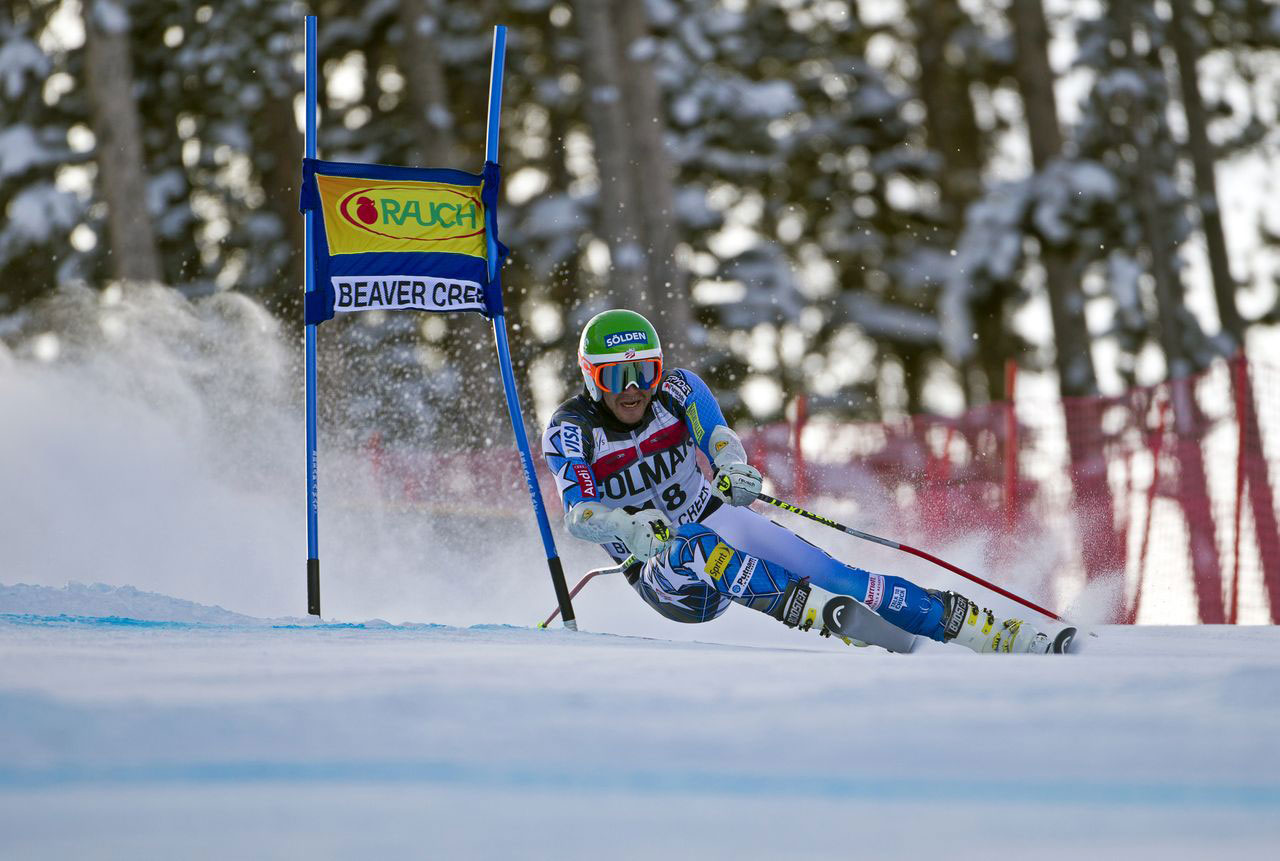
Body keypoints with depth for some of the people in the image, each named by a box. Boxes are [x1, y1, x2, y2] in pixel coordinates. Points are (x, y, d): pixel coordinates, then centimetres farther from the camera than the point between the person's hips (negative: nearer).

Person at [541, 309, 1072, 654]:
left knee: (830, 576, -16)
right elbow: (578, 516, -24)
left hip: (718, 521, 3)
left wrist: (734, 469, -46)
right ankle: (838, 621, -51)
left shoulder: (676, 390, -5)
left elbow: (717, 435, -23)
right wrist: (629, 525, -45)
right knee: (693, 550, -37)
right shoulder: (570, 432, -12)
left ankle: (999, 634, -18)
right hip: (660, 568, -3)